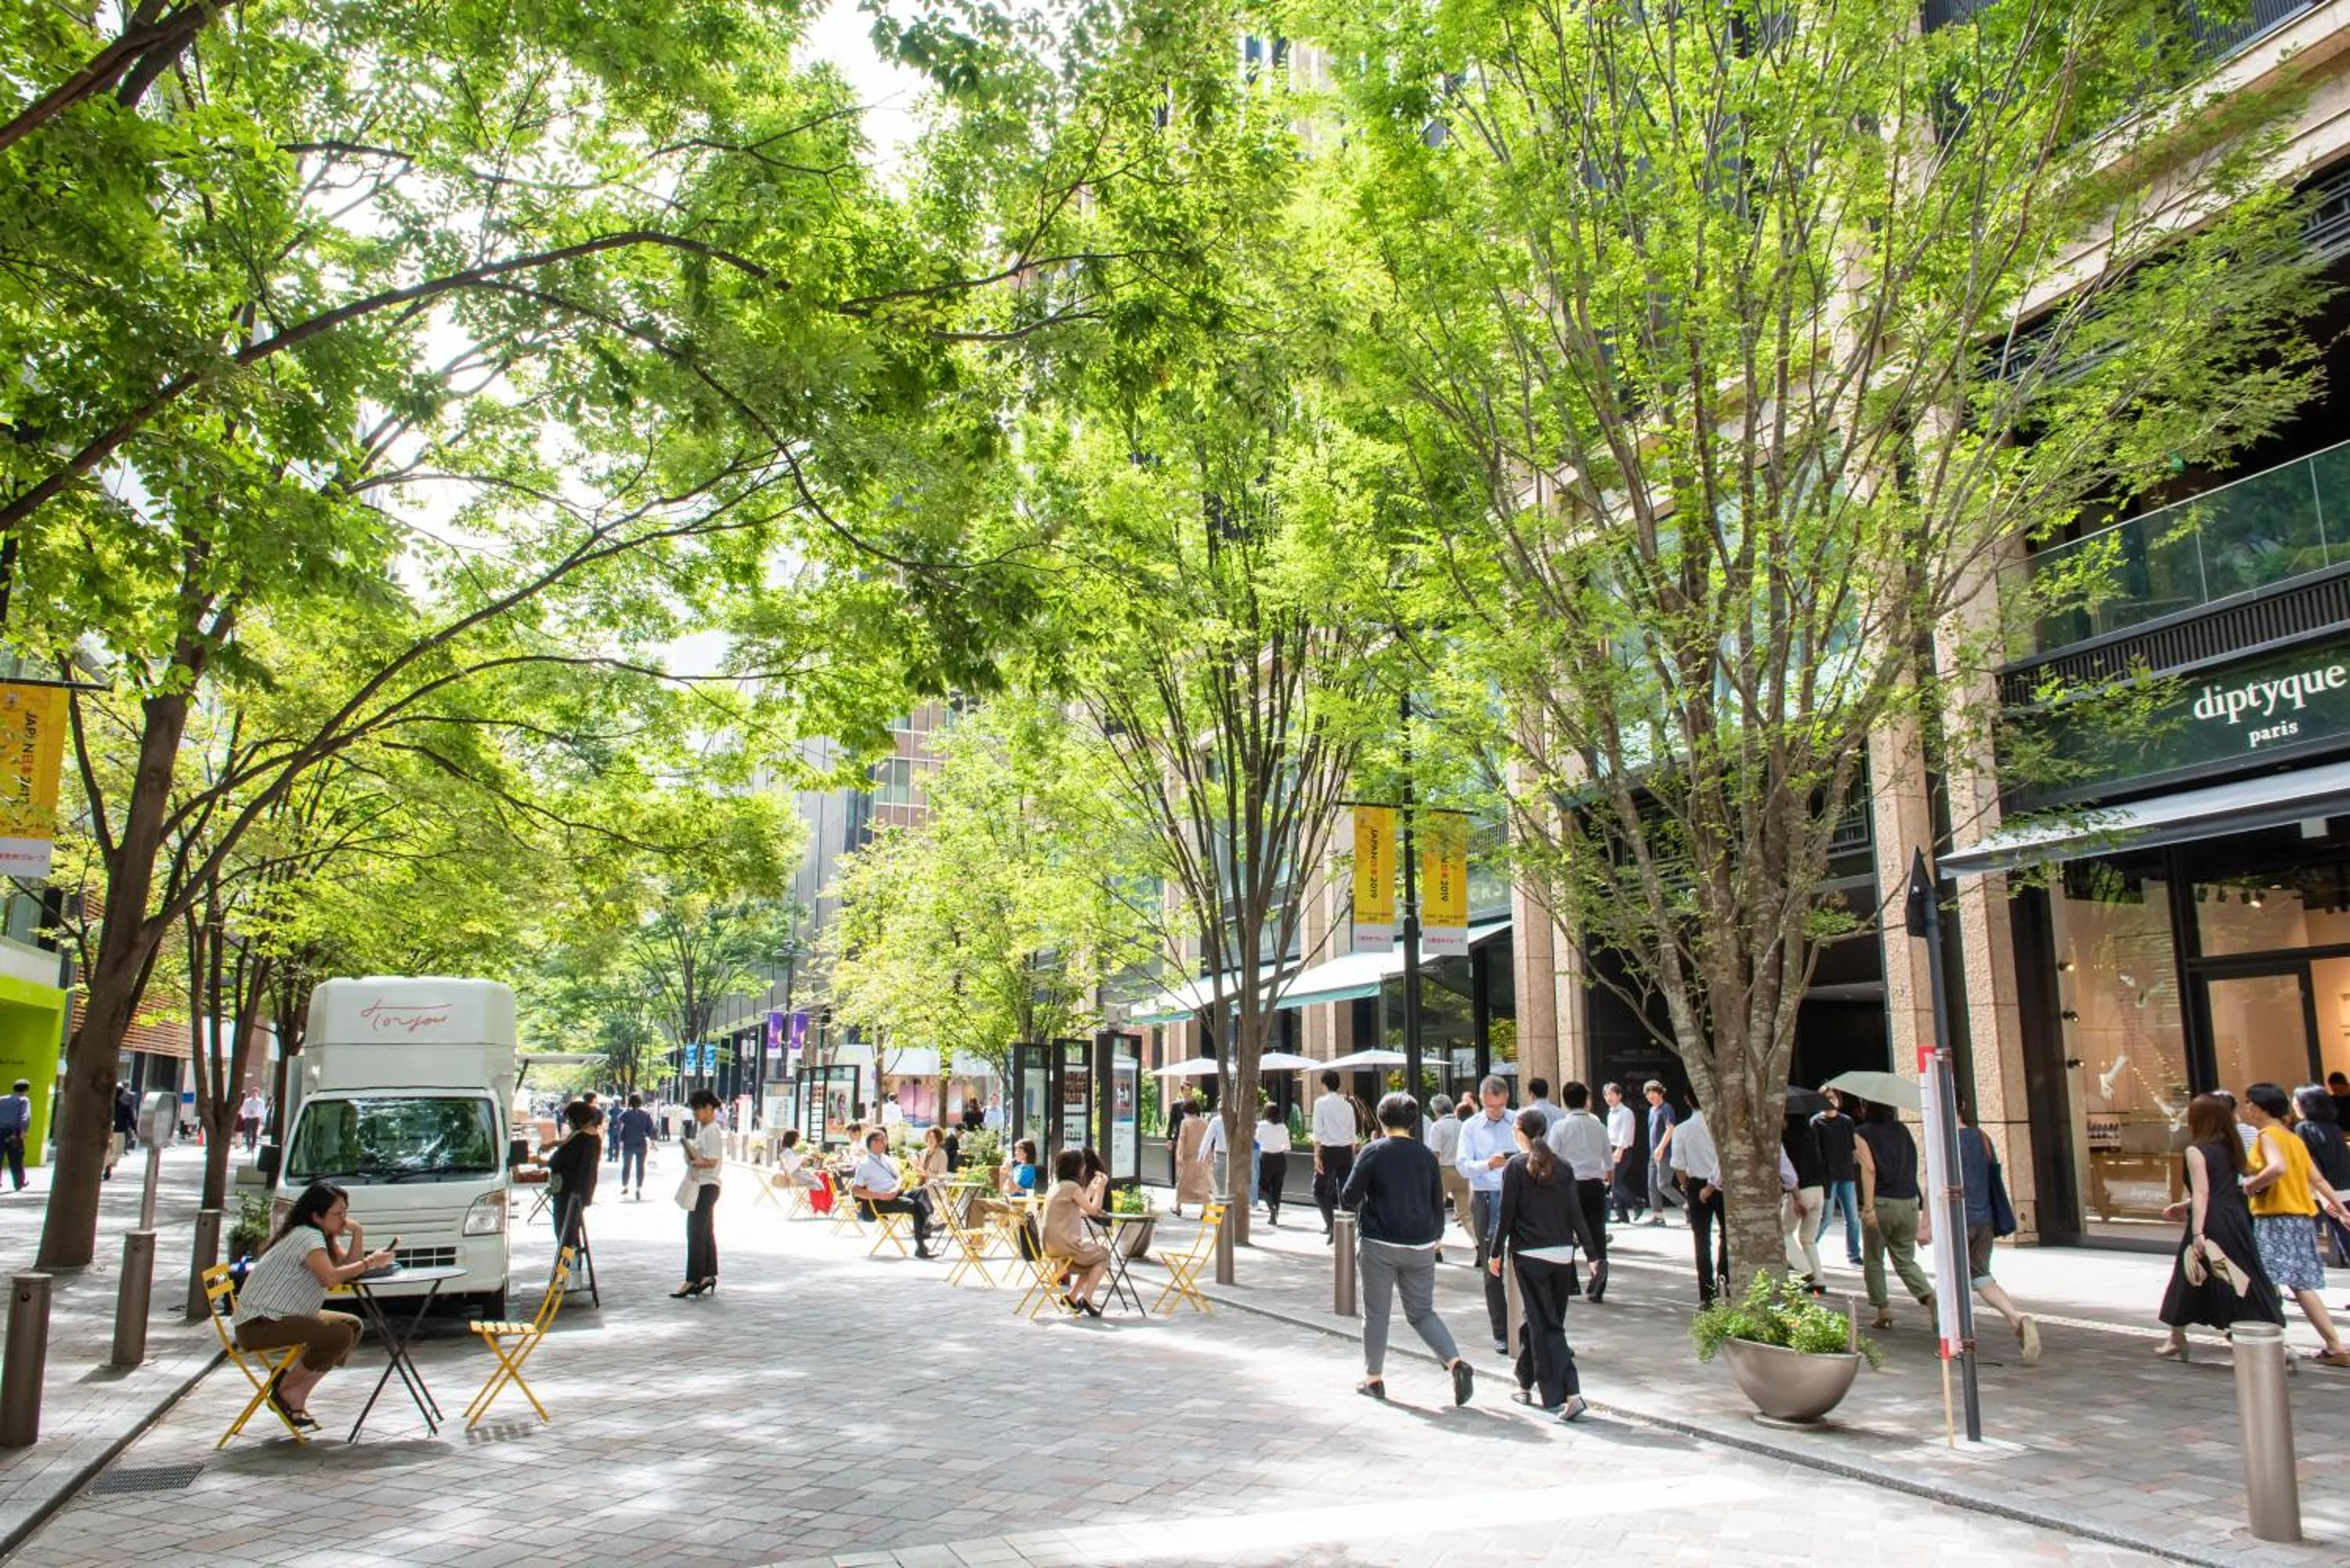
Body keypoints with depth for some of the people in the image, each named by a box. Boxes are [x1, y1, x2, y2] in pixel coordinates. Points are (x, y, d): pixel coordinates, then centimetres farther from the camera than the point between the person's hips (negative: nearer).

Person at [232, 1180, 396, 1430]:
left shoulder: (324, 1236, 13)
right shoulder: (306, 1236, -18)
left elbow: (348, 1265, 6)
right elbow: (332, 1277, -31)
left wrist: (357, 1234, -6)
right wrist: (370, 1262, -21)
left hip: (282, 1317, 11)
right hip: (257, 1325, -11)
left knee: (352, 1325, 4)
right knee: (340, 1335, -23)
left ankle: (297, 1394, 5)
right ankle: (286, 1388, -3)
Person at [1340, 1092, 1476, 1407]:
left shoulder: (1374, 1152, -7)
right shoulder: (1426, 1155, 5)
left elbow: (1348, 1199, -8)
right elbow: (1438, 1202, 13)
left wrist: (1357, 1208, 15)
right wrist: (1436, 1236, 29)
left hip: (1379, 1245, -4)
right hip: (1420, 1246, 4)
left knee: (1376, 1312, 9)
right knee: (1422, 1312, 13)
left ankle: (1373, 1378, 17)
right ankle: (1456, 1363, -5)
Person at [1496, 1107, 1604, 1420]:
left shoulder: (1516, 1166, -7)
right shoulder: (1563, 1166, 6)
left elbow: (1507, 1214, -7)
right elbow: (1576, 1214, 4)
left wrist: (1496, 1252, 2)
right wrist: (1594, 1255, 6)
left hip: (1529, 1255, -5)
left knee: (1545, 1325, -3)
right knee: (1539, 1320, 17)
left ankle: (1568, 1396, -11)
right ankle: (1527, 1385, 22)